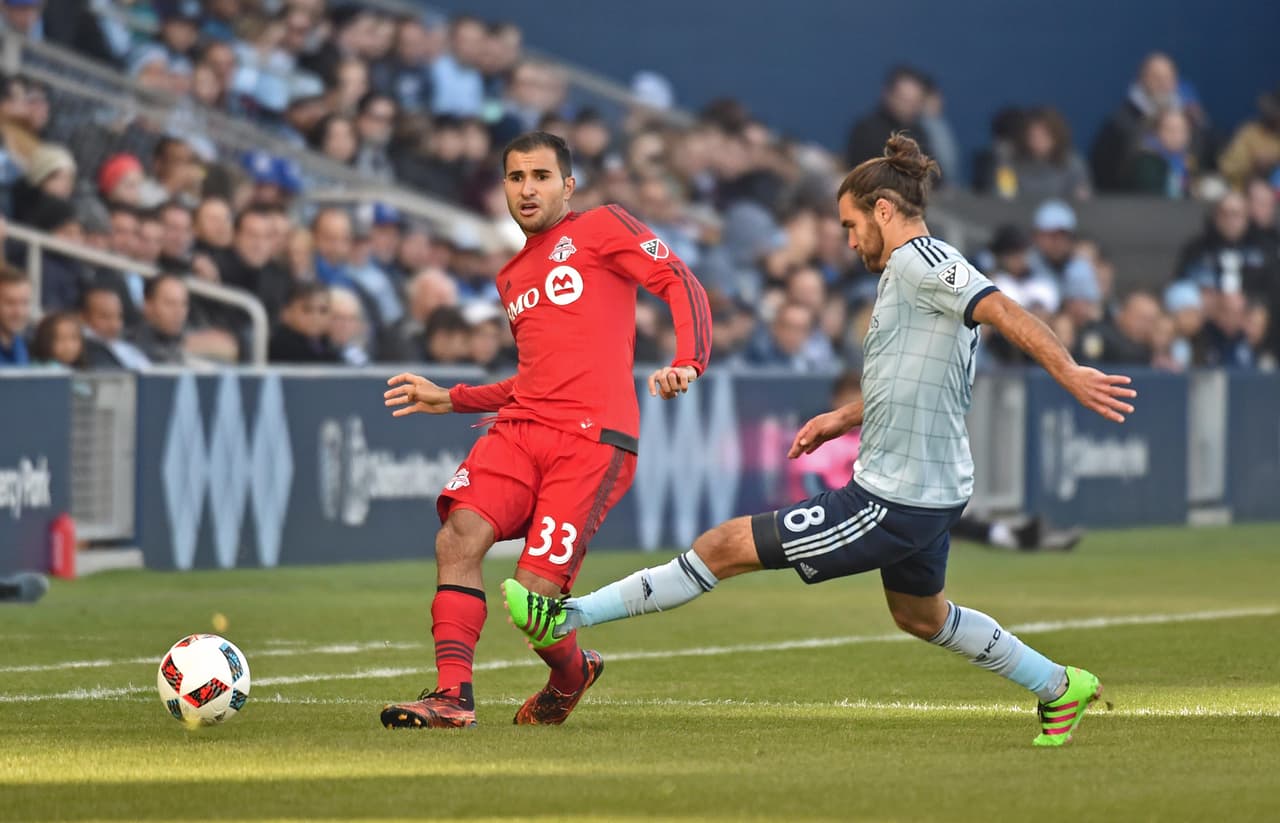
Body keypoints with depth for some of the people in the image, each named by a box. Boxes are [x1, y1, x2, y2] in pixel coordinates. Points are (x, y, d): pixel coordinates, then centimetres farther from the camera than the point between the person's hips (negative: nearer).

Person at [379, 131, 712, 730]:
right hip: (520, 430, 6)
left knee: (533, 595, -14)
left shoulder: (602, 227, 6)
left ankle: (571, 676, 18)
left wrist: (688, 363, -21)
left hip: (593, 438, -6)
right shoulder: (511, 279, 28)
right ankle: (452, 695, -22)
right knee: (459, 533, -22)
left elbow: (681, 285, -3)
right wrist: (448, 400, 28)